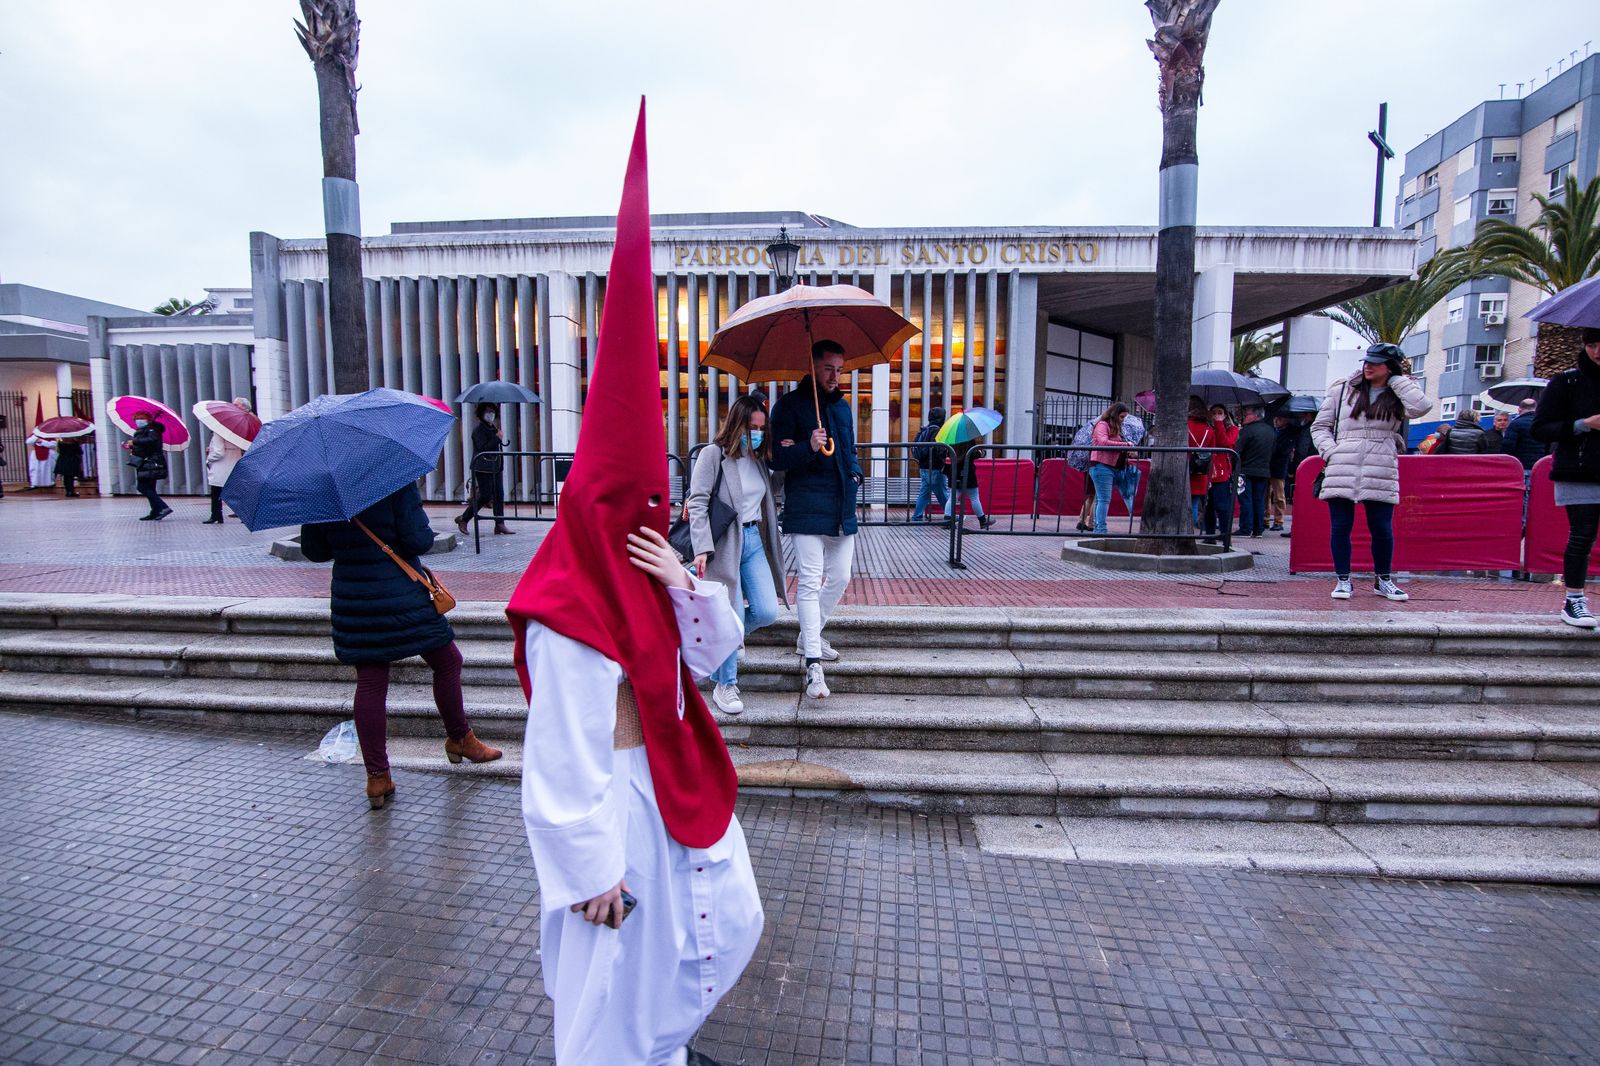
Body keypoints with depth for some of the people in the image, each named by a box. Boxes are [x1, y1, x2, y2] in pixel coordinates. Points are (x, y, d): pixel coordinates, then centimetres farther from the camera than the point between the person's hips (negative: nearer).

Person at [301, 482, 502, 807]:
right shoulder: (396, 483, -13)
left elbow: (313, 551, 8)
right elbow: (419, 541, -17)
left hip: (351, 600, 5)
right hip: (402, 595, -5)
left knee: (370, 683, 8)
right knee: (447, 663, 15)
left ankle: (377, 776, 11)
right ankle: (459, 739, 30)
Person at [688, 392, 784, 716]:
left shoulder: (758, 458, 14)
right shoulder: (713, 455, -6)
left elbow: (768, 496, 18)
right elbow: (697, 503, -11)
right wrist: (702, 549, -20)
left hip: (754, 542, 6)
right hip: (724, 544, -6)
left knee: (767, 612, 0)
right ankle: (725, 686, 14)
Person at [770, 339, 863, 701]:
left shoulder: (842, 406, 18)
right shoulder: (789, 405, -2)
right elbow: (777, 458, -8)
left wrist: (855, 472, 8)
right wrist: (809, 447, -25)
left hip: (842, 509, 7)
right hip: (807, 509, -7)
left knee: (839, 578, 12)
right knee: (810, 583, -9)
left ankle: (809, 637, 31)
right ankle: (813, 664, -7)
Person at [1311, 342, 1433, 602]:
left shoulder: (1398, 397, 10)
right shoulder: (1343, 391, 11)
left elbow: (1422, 406, -12)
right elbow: (1319, 426, 13)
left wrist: (1397, 380, -1)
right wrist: (1330, 451, -3)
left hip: (1381, 474, 0)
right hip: (1342, 471, 0)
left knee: (1382, 529, 3)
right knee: (1341, 527, 1)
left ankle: (1383, 580, 20)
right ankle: (1342, 580, 11)